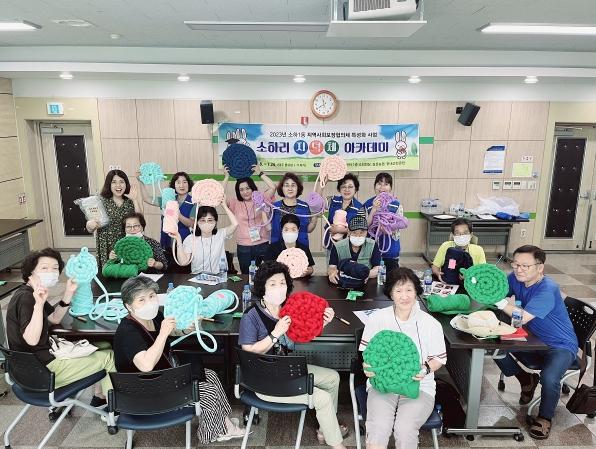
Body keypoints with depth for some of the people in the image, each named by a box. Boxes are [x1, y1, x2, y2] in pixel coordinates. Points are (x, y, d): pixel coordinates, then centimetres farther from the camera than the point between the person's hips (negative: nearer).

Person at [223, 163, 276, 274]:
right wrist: (226, 177, -6)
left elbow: (272, 187, -10)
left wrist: (260, 173, -6)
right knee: (246, 275, 8)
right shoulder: (235, 203, 5)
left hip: (262, 244, -1)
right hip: (243, 247, 1)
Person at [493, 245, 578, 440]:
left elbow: (522, 318, -34)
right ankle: (527, 380, 18)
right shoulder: (514, 278, -6)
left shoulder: (548, 290, -27)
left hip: (560, 345, -6)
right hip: (534, 341, 7)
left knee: (549, 378, -32)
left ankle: (544, 417, 2)